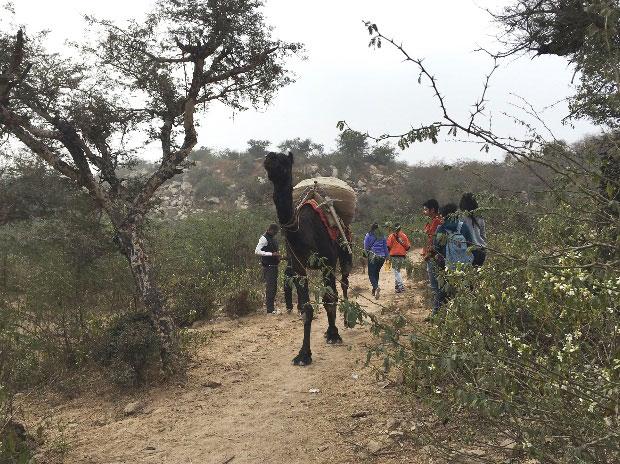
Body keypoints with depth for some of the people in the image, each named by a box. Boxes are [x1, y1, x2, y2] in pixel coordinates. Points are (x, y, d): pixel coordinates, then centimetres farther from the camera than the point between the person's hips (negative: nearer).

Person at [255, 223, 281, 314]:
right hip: (268, 266, -9)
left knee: (274, 287, 13)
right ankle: (270, 309, -5)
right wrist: (272, 254, -23)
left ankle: (271, 307, 22)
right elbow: (257, 251, -20)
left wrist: (277, 255, 11)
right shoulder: (264, 238, -12)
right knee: (270, 287, -8)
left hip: (274, 266, 9)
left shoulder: (273, 238, 16)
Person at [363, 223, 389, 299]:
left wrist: (367, 255, 18)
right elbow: (386, 247, 12)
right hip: (382, 257, 4)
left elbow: (366, 247, 2)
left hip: (373, 256, -4)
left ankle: (376, 287, -28)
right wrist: (387, 256, 17)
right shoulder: (382, 236, 9)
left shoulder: (368, 235, -1)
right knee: (376, 273, 18)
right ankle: (374, 290, 19)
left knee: (371, 274, -3)